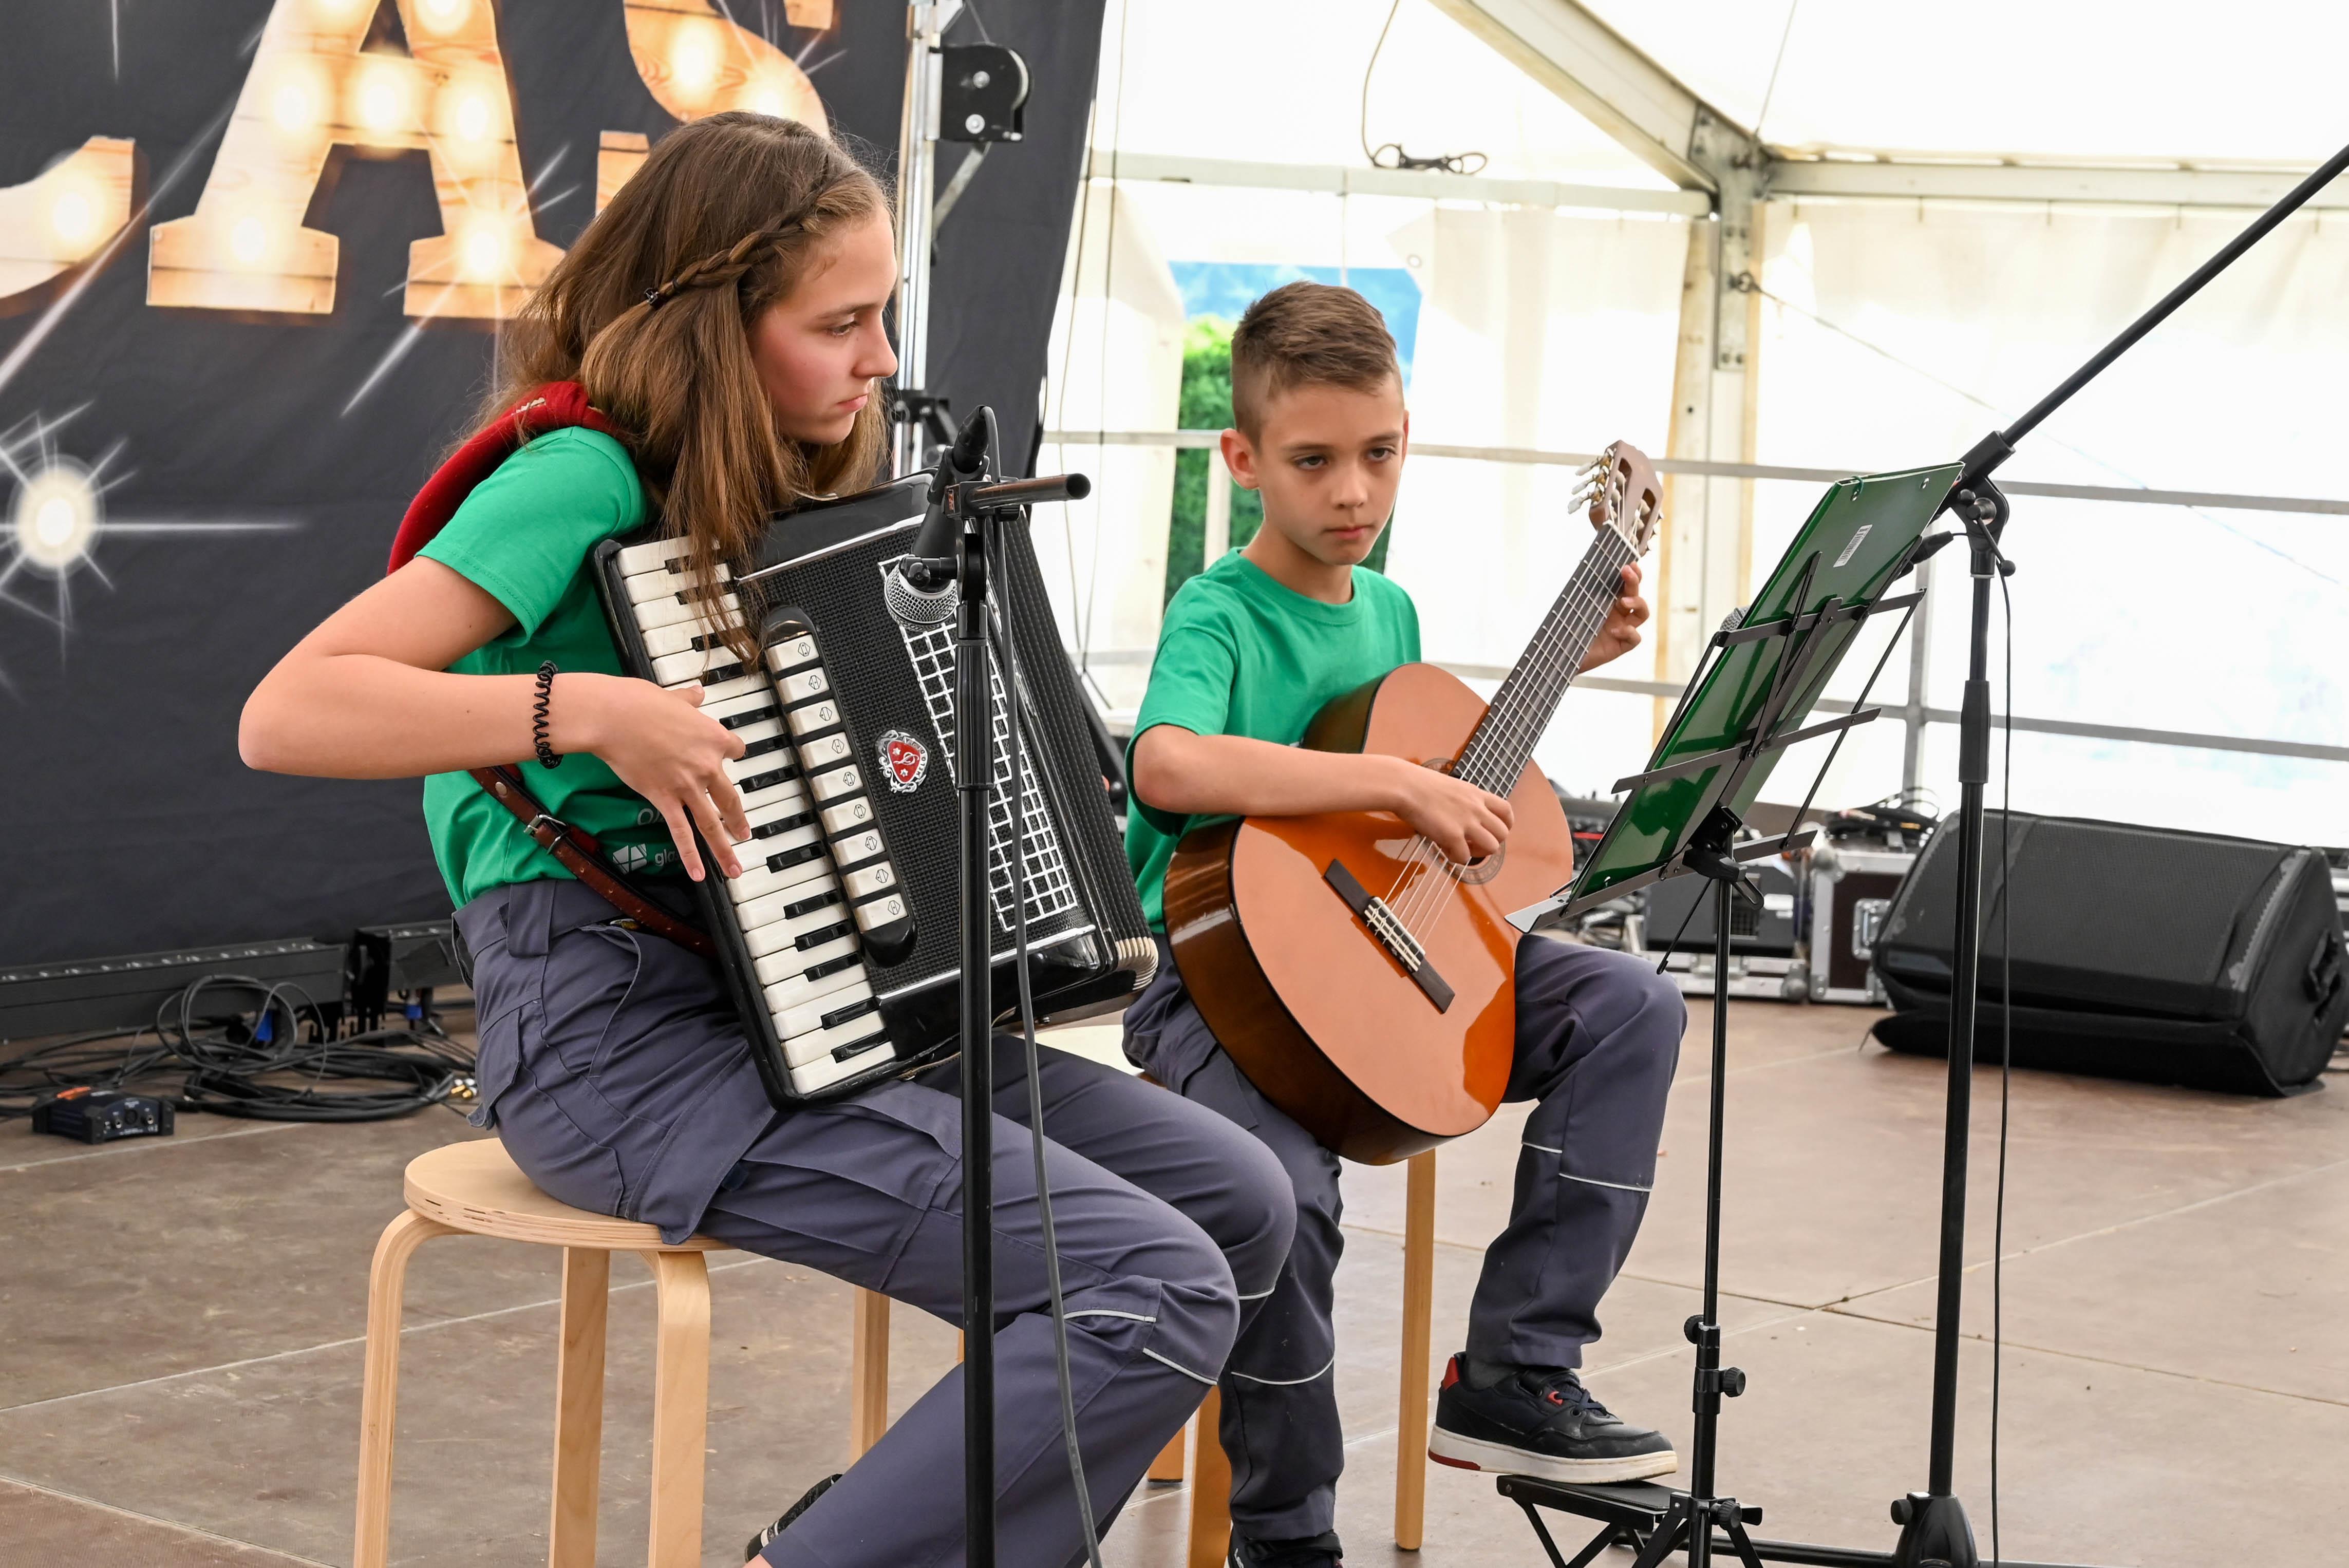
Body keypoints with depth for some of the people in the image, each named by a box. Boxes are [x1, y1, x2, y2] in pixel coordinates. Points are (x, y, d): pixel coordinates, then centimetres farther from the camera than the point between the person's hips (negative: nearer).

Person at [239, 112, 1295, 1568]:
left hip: (796, 1008, 9)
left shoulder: (771, 493, 14)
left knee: (1240, 1194, 2)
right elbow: (286, 714, -22)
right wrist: (591, 708, -29)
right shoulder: (584, 479, -13)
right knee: (1161, 1289, -20)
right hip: (617, 1031, -9)